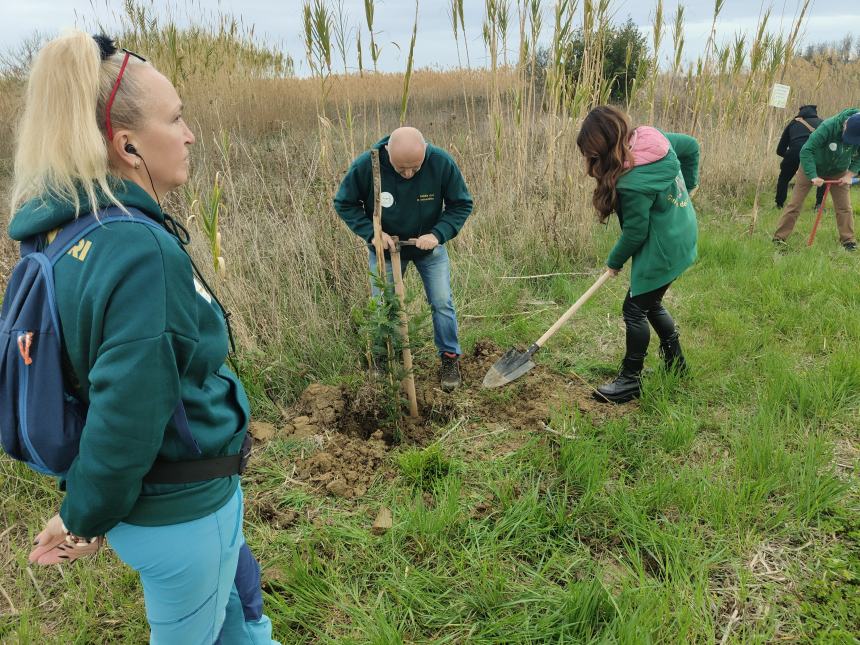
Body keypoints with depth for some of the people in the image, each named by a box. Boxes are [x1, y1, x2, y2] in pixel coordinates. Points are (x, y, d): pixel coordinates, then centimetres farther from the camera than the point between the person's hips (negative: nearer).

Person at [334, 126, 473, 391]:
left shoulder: (442, 162, -27)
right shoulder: (365, 166, -28)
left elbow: (462, 204, -13)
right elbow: (344, 203, -12)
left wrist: (438, 233, -28)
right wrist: (371, 232, -26)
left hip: (429, 247, 0)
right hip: (385, 248, 0)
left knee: (442, 303, 2)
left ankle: (450, 357, 24)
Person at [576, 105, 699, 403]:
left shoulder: (632, 182, -30)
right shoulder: (653, 136, -6)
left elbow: (635, 233, -19)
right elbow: (691, 146, 12)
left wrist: (614, 261, -1)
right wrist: (688, 184, 24)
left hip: (662, 250, -9)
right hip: (681, 238, 9)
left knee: (635, 310, 2)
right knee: (650, 303, 21)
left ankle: (630, 380, 15)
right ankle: (675, 362, 36)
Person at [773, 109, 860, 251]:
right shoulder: (828, 127, -34)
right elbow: (806, 150, -32)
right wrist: (813, 176, -36)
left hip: (838, 172, 4)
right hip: (811, 168, -3)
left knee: (844, 207, 1)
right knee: (794, 204, -4)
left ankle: (848, 241, 11)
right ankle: (779, 238, 0)